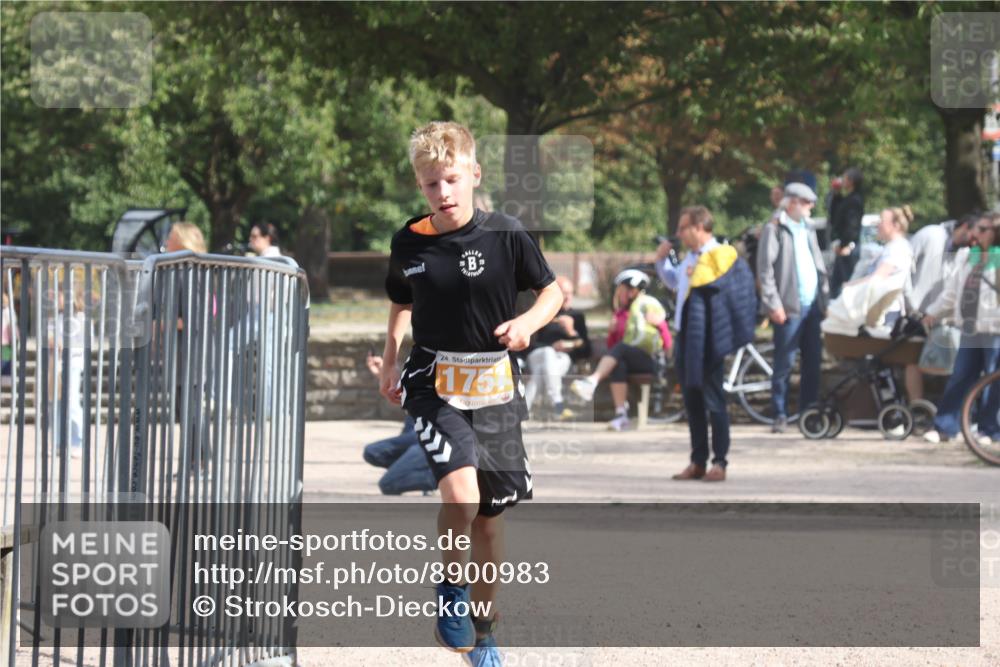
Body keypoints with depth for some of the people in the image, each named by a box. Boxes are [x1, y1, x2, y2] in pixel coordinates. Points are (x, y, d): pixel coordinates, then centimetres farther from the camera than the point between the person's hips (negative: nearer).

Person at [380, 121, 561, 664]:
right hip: (433, 381, -1)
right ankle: (450, 588, 1)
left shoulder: (506, 236, -6)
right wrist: (390, 362, 12)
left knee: (489, 515, 9)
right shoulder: (409, 243, 0)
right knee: (460, 492, -25)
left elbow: (552, 291, 5)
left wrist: (527, 323, -14)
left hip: (492, 385, 1)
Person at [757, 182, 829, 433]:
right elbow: (765, 269, -9)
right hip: (790, 309, -7)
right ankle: (780, 415, 0)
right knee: (784, 364, -5)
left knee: (813, 363, 7)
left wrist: (824, 298, 12)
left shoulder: (808, 231, 19)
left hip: (813, 307, 7)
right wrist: (774, 304, -15)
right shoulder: (774, 230, -3)